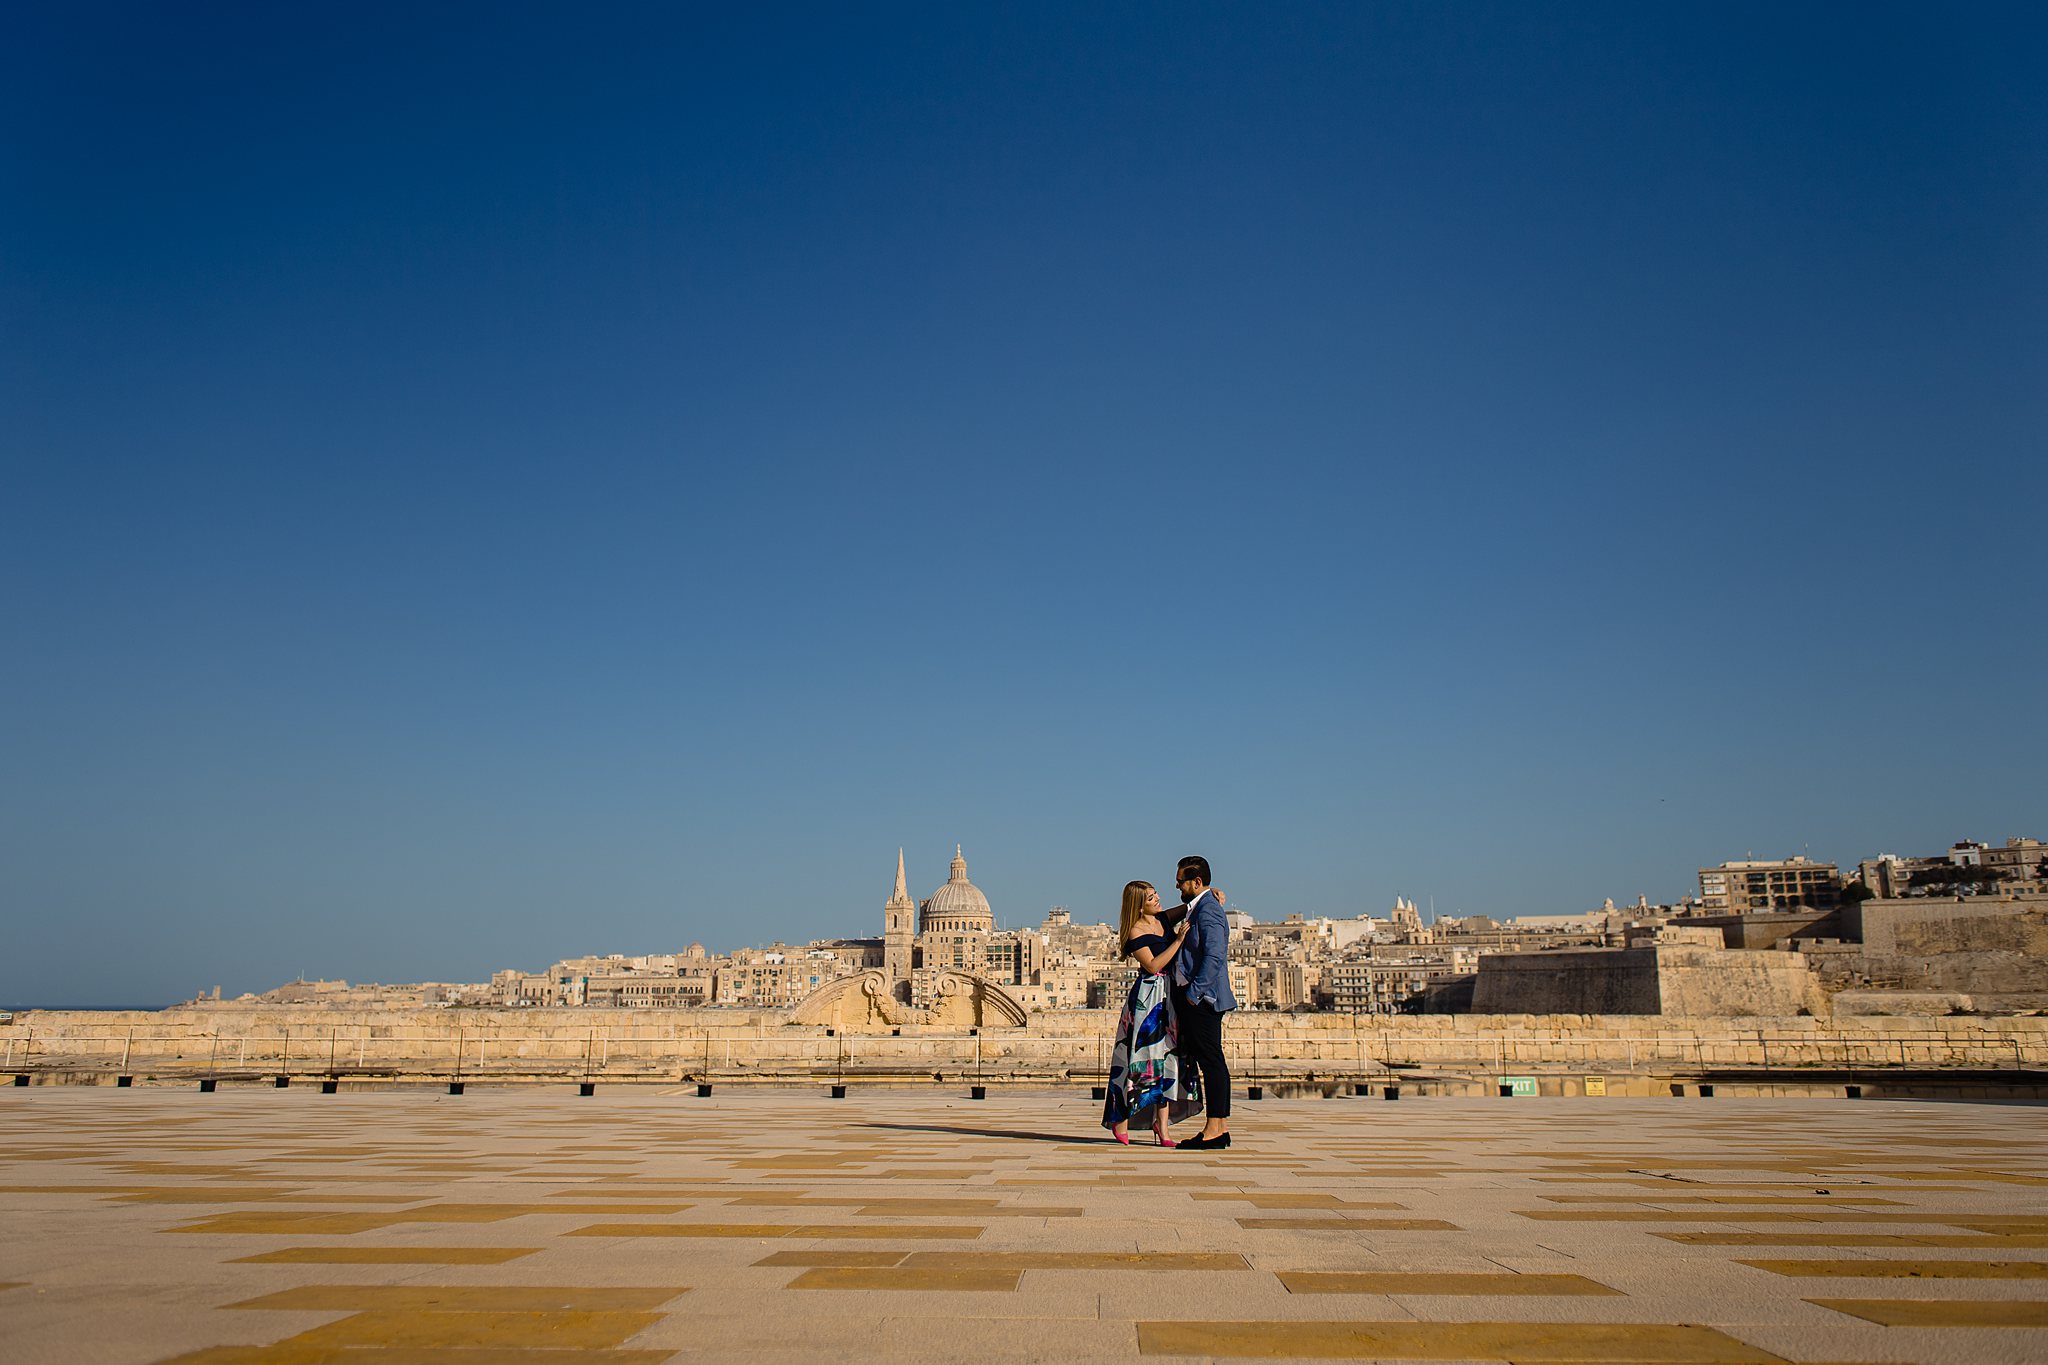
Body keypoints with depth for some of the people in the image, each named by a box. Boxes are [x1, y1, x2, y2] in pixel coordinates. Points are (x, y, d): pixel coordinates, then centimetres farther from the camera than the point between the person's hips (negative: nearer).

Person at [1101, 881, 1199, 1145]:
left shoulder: (1164, 920, 10)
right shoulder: (1135, 932, -10)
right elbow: (1153, 965, -17)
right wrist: (1179, 939, -17)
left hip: (1170, 995, 7)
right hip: (1148, 997, -7)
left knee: (1167, 1057, 4)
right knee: (1143, 1055, -4)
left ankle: (1161, 1125, 8)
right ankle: (1121, 1120, 8)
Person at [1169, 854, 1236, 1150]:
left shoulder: (1208, 909, -13)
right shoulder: (1198, 908, 18)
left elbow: (1214, 956, -22)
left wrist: (1194, 993, -21)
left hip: (1202, 998, -10)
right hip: (1193, 997, 10)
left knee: (1212, 1062, -7)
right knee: (1210, 1062, 11)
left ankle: (1214, 1130, -4)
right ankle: (1220, 1126, 15)